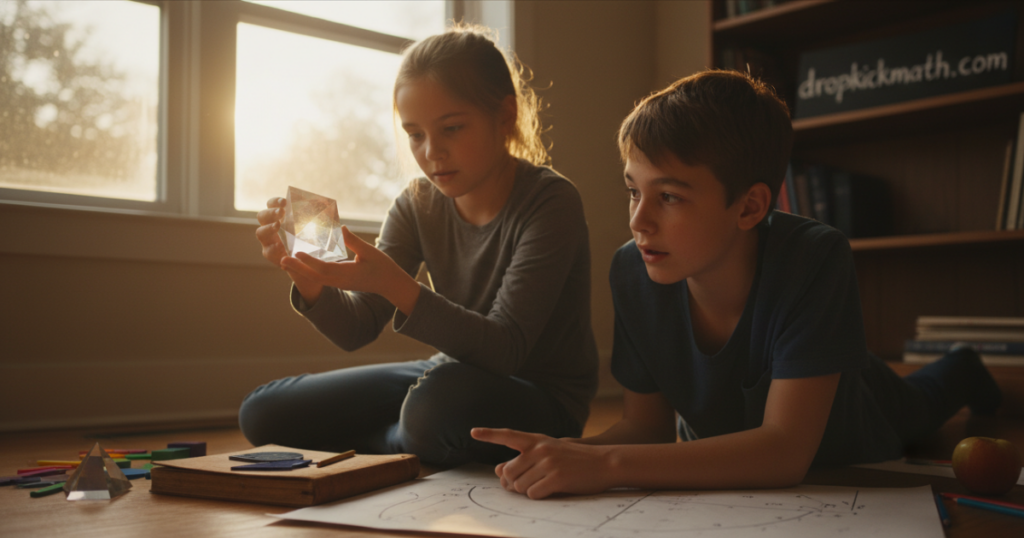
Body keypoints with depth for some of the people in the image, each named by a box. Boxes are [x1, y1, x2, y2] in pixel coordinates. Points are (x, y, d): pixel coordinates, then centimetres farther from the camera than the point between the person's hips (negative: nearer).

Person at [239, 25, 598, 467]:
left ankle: (394, 447, -4)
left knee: (438, 405, -40)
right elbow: (356, 329, -6)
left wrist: (394, 285, -42)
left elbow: (505, 350, -29)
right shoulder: (418, 206, -3)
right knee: (264, 414, 1)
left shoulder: (551, 202, -21)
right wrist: (309, 279, -28)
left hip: (543, 400, -5)